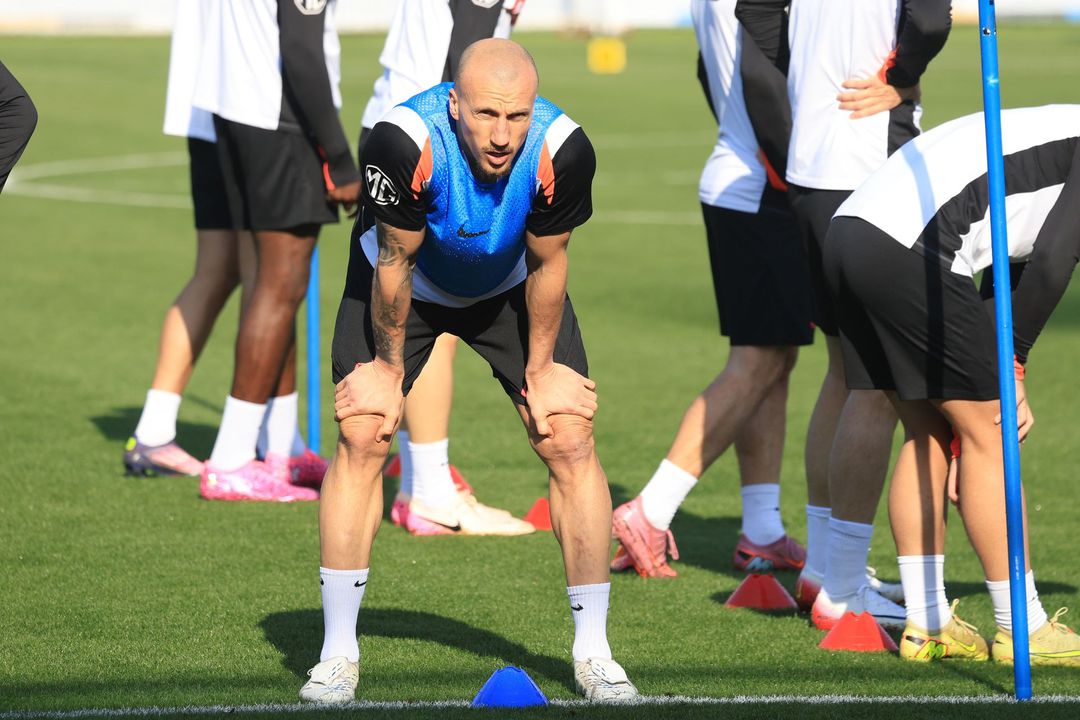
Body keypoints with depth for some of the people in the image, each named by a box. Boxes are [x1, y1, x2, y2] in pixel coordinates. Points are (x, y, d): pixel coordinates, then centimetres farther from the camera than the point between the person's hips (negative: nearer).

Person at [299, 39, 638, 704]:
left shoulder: (563, 151, -34)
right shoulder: (404, 142, -39)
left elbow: (546, 266, -16)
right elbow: (394, 263, -23)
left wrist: (541, 368, -5)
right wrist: (389, 367, -12)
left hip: (510, 289, 2)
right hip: (407, 287, -1)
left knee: (572, 443, -7)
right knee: (361, 442, -12)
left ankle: (594, 653, 3)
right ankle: (338, 654, -2)